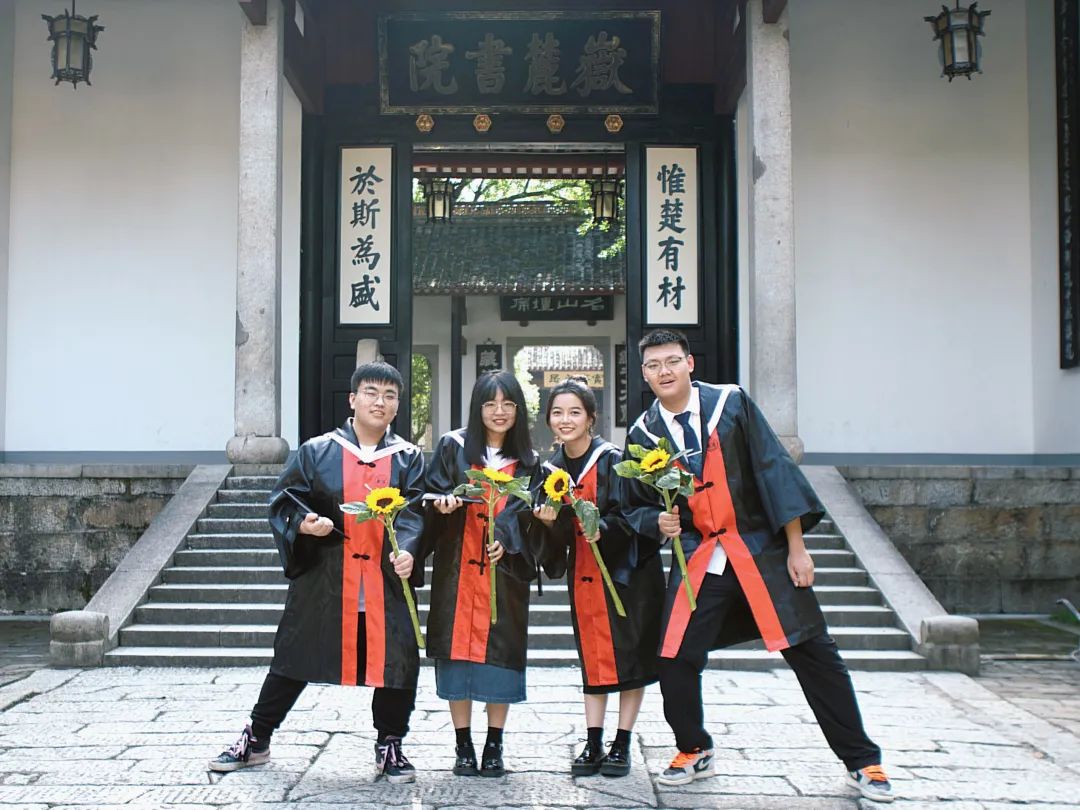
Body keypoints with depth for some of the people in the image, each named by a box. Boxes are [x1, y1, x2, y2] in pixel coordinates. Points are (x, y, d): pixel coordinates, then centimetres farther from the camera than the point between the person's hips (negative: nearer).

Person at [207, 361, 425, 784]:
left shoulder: (409, 458, 6)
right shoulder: (316, 451, 3)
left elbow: (413, 512, -5)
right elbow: (283, 499, 5)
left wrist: (406, 550, -24)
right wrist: (302, 522, -17)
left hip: (385, 580, 1)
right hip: (323, 577, 0)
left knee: (396, 662, -2)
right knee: (294, 656, 8)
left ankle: (390, 746, 19)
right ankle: (255, 740, 26)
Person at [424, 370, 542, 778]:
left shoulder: (527, 461, 8)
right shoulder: (453, 446, 5)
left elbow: (525, 514, 4)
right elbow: (433, 493, 4)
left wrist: (505, 540, -14)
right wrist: (444, 502, -18)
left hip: (504, 569, 1)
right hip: (457, 566, -1)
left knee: (500, 652, 1)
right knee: (458, 650, -1)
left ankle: (494, 746, 13)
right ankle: (463, 746, 10)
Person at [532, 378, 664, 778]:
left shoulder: (613, 460, -11)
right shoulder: (551, 469, 4)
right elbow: (552, 526, 7)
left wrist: (602, 528, -32)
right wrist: (549, 521, -15)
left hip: (627, 568, -4)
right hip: (583, 573, 4)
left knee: (631, 654, 0)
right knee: (592, 655, 6)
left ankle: (622, 745, 9)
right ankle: (593, 745, 10)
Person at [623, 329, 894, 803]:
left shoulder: (731, 404, -7)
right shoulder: (643, 435, 1)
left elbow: (774, 470, -7)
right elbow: (636, 507, 9)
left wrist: (796, 548, -10)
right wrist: (658, 522, -15)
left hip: (762, 550, -2)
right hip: (697, 559, 2)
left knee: (814, 654, 0)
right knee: (675, 661, -4)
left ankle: (861, 762, 15)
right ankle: (694, 753, 22)